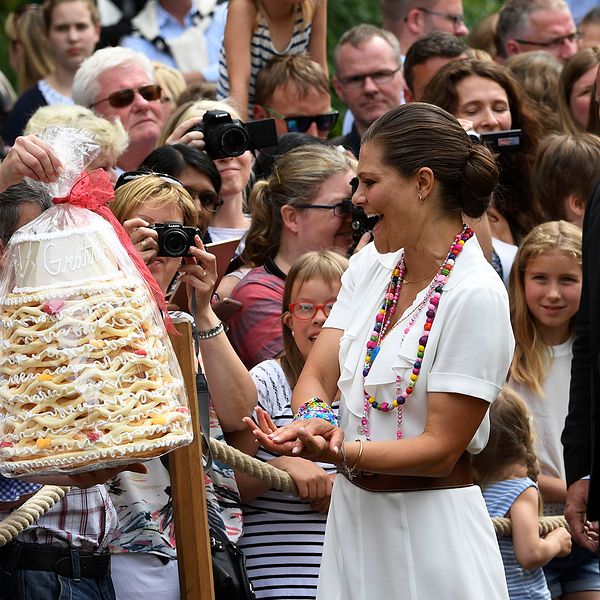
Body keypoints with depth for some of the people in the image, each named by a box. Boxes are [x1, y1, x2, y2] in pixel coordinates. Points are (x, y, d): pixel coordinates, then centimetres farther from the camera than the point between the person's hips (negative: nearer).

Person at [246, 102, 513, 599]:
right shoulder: (371, 266, 8)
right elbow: (316, 375, 1)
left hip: (429, 532, -7)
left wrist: (339, 453, -30)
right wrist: (315, 419, -21)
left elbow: (442, 449, -18)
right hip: (352, 518, 7)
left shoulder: (475, 295, -16)